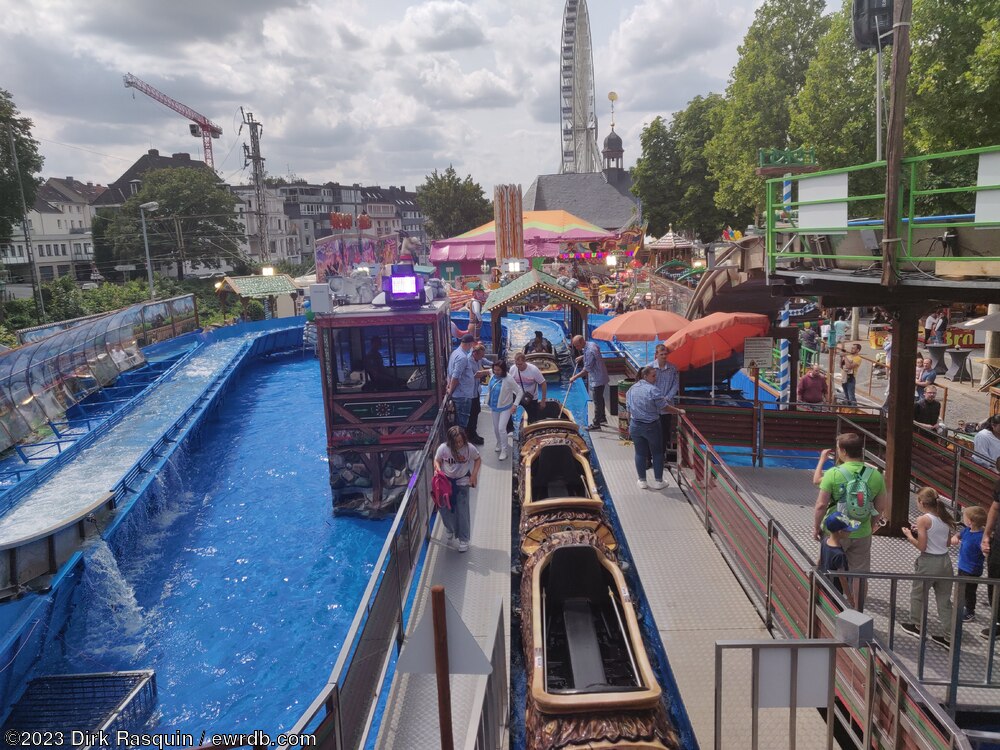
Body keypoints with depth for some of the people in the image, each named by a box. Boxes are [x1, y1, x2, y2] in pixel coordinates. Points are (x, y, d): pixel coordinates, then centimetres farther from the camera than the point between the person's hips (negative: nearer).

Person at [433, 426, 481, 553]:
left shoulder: (469, 448, -19)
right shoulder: (443, 448, -20)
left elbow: (478, 459, -1)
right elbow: (437, 461, -3)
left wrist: (474, 475, -11)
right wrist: (438, 469, -24)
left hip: (462, 483, -1)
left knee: (462, 511, 0)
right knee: (445, 509, 8)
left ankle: (464, 539, 17)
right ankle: (451, 530, 39)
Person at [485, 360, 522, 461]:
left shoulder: (509, 379, -23)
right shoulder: (493, 376, -7)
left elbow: (520, 391, -17)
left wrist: (515, 404, -22)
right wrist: (488, 400, 12)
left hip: (505, 408, -6)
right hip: (494, 407, 6)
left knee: (501, 428, -12)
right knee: (496, 428, 17)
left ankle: (504, 451, 0)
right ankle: (499, 444, 43)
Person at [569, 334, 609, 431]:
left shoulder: (589, 352, -28)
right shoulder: (592, 344, 2)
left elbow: (586, 370, -25)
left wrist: (574, 377, -17)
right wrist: (582, 357, 15)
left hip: (597, 380, -10)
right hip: (601, 377, 10)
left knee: (597, 402, -1)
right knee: (600, 398, 23)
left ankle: (596, 424, 7)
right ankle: (603, 418, 37)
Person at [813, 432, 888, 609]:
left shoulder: (833, 474, -17)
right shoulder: (875, 475, -6)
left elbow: (821, 505, -16)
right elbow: (880, 509, 2)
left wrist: (816, 527, -2)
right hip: (862, 535, 2)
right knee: (859, 574, 15)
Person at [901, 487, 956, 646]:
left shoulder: (923, 520, -17)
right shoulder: (945, 518, 3)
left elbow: (922, 546, -16)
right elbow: (948, 543, 13)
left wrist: (909, 535, -1)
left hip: (929, 562, -6)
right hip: (945, 561, 6)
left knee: (917, 594, 16)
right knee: (944, 599, 13)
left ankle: (917, 626, 31)